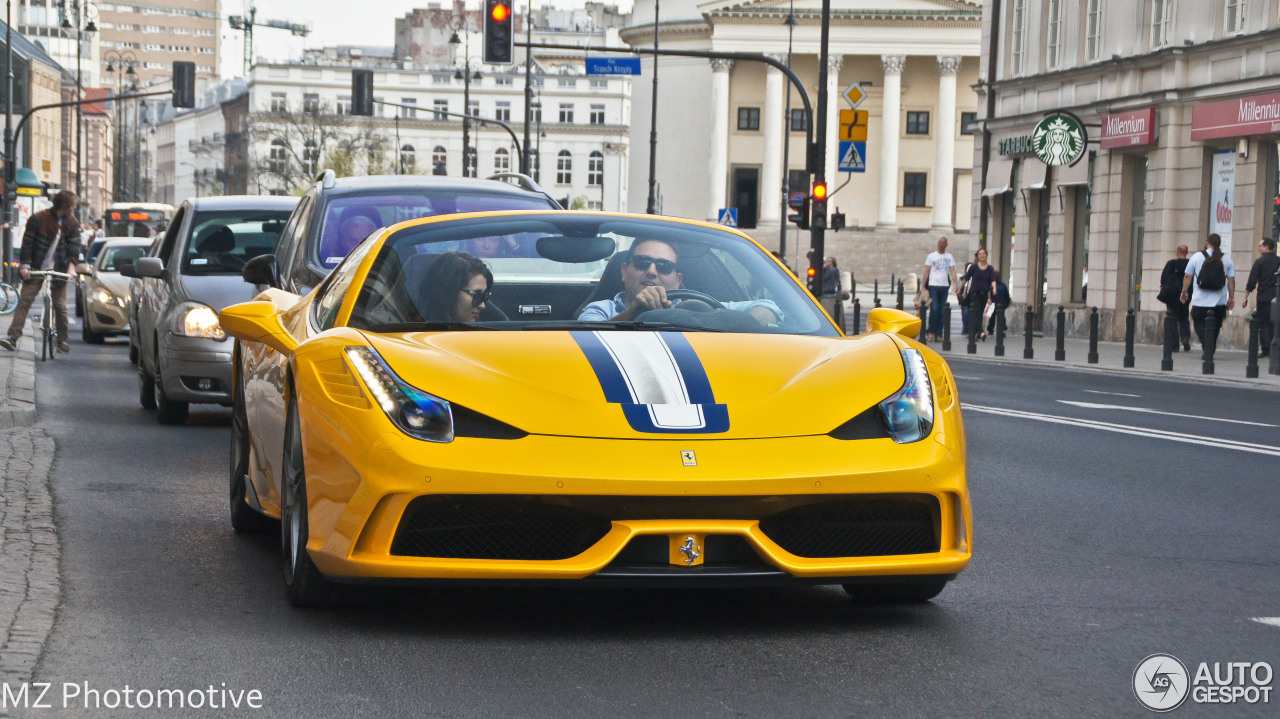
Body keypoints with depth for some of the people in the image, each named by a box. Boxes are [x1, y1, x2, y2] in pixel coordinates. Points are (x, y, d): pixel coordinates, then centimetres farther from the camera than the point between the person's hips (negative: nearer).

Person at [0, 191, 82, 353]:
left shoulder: (72, 223, 5)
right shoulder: (39, 218, -6)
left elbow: (74, 246, 2)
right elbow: (27, 242, -5)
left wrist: (71, 265, -14)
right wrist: (25, 265, -13)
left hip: (58, 271, 2)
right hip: (36, 270, -2)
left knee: (60, 306, 1)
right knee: (24, 301, -9)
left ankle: (62, 341, 13)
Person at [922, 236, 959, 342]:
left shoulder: (949, 257, 11)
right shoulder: (931, 256, 6)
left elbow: (952, 270, 3)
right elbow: (926, 271, 5)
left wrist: (955, 283, -13)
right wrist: (923, 286, -2)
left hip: (944, 286, 2)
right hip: (933, 285, -2)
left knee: (942, 311, 3)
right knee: (934, 309, -13)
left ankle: (938, 334, 8)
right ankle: (931, 332, -3)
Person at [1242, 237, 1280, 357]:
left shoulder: (1259, 262, -5)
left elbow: (1251, 282, -6)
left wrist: (1246, 298, 0)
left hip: (1263, 297, -3)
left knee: (1263, 324, 2)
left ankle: (1265, 350, -1)